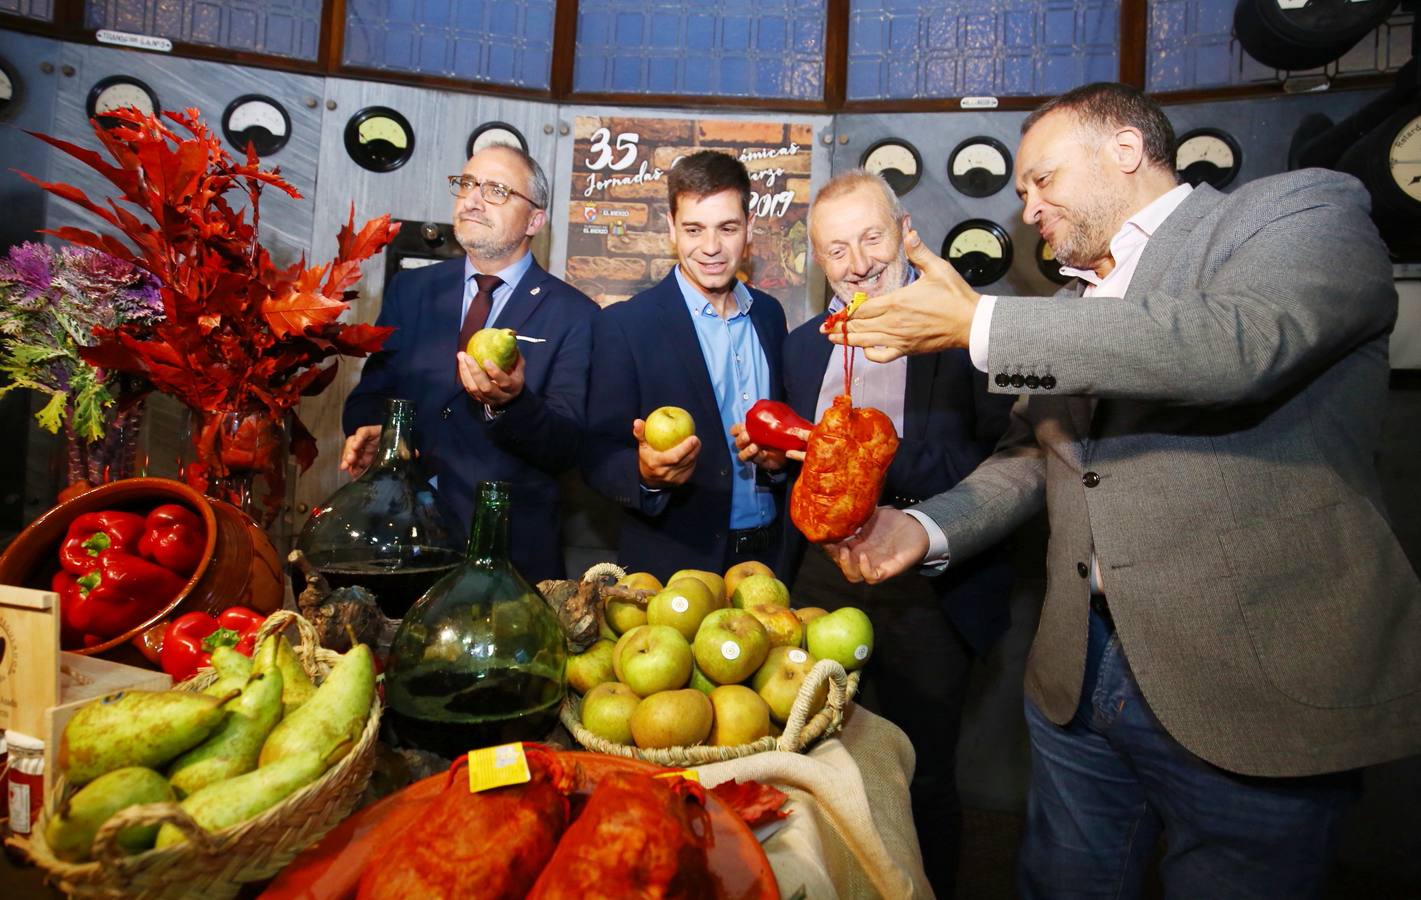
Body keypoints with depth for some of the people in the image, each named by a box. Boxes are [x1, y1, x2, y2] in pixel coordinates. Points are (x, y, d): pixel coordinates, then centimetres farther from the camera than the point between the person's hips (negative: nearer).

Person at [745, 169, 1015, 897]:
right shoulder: (803, 344, 10)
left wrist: (889, 459, -27)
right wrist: (775, 455, -2)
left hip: (926, 591, -5)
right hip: (820, 582, 5)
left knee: (922, 779, 10)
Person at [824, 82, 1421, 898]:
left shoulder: (1302, 209, -4)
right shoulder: (1070, 309, 15)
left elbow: (1241, 342, -25)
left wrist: (976, 324, -19)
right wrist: (925, 529, -1)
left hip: (1253, 684, -6)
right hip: (1079, 678, 6)